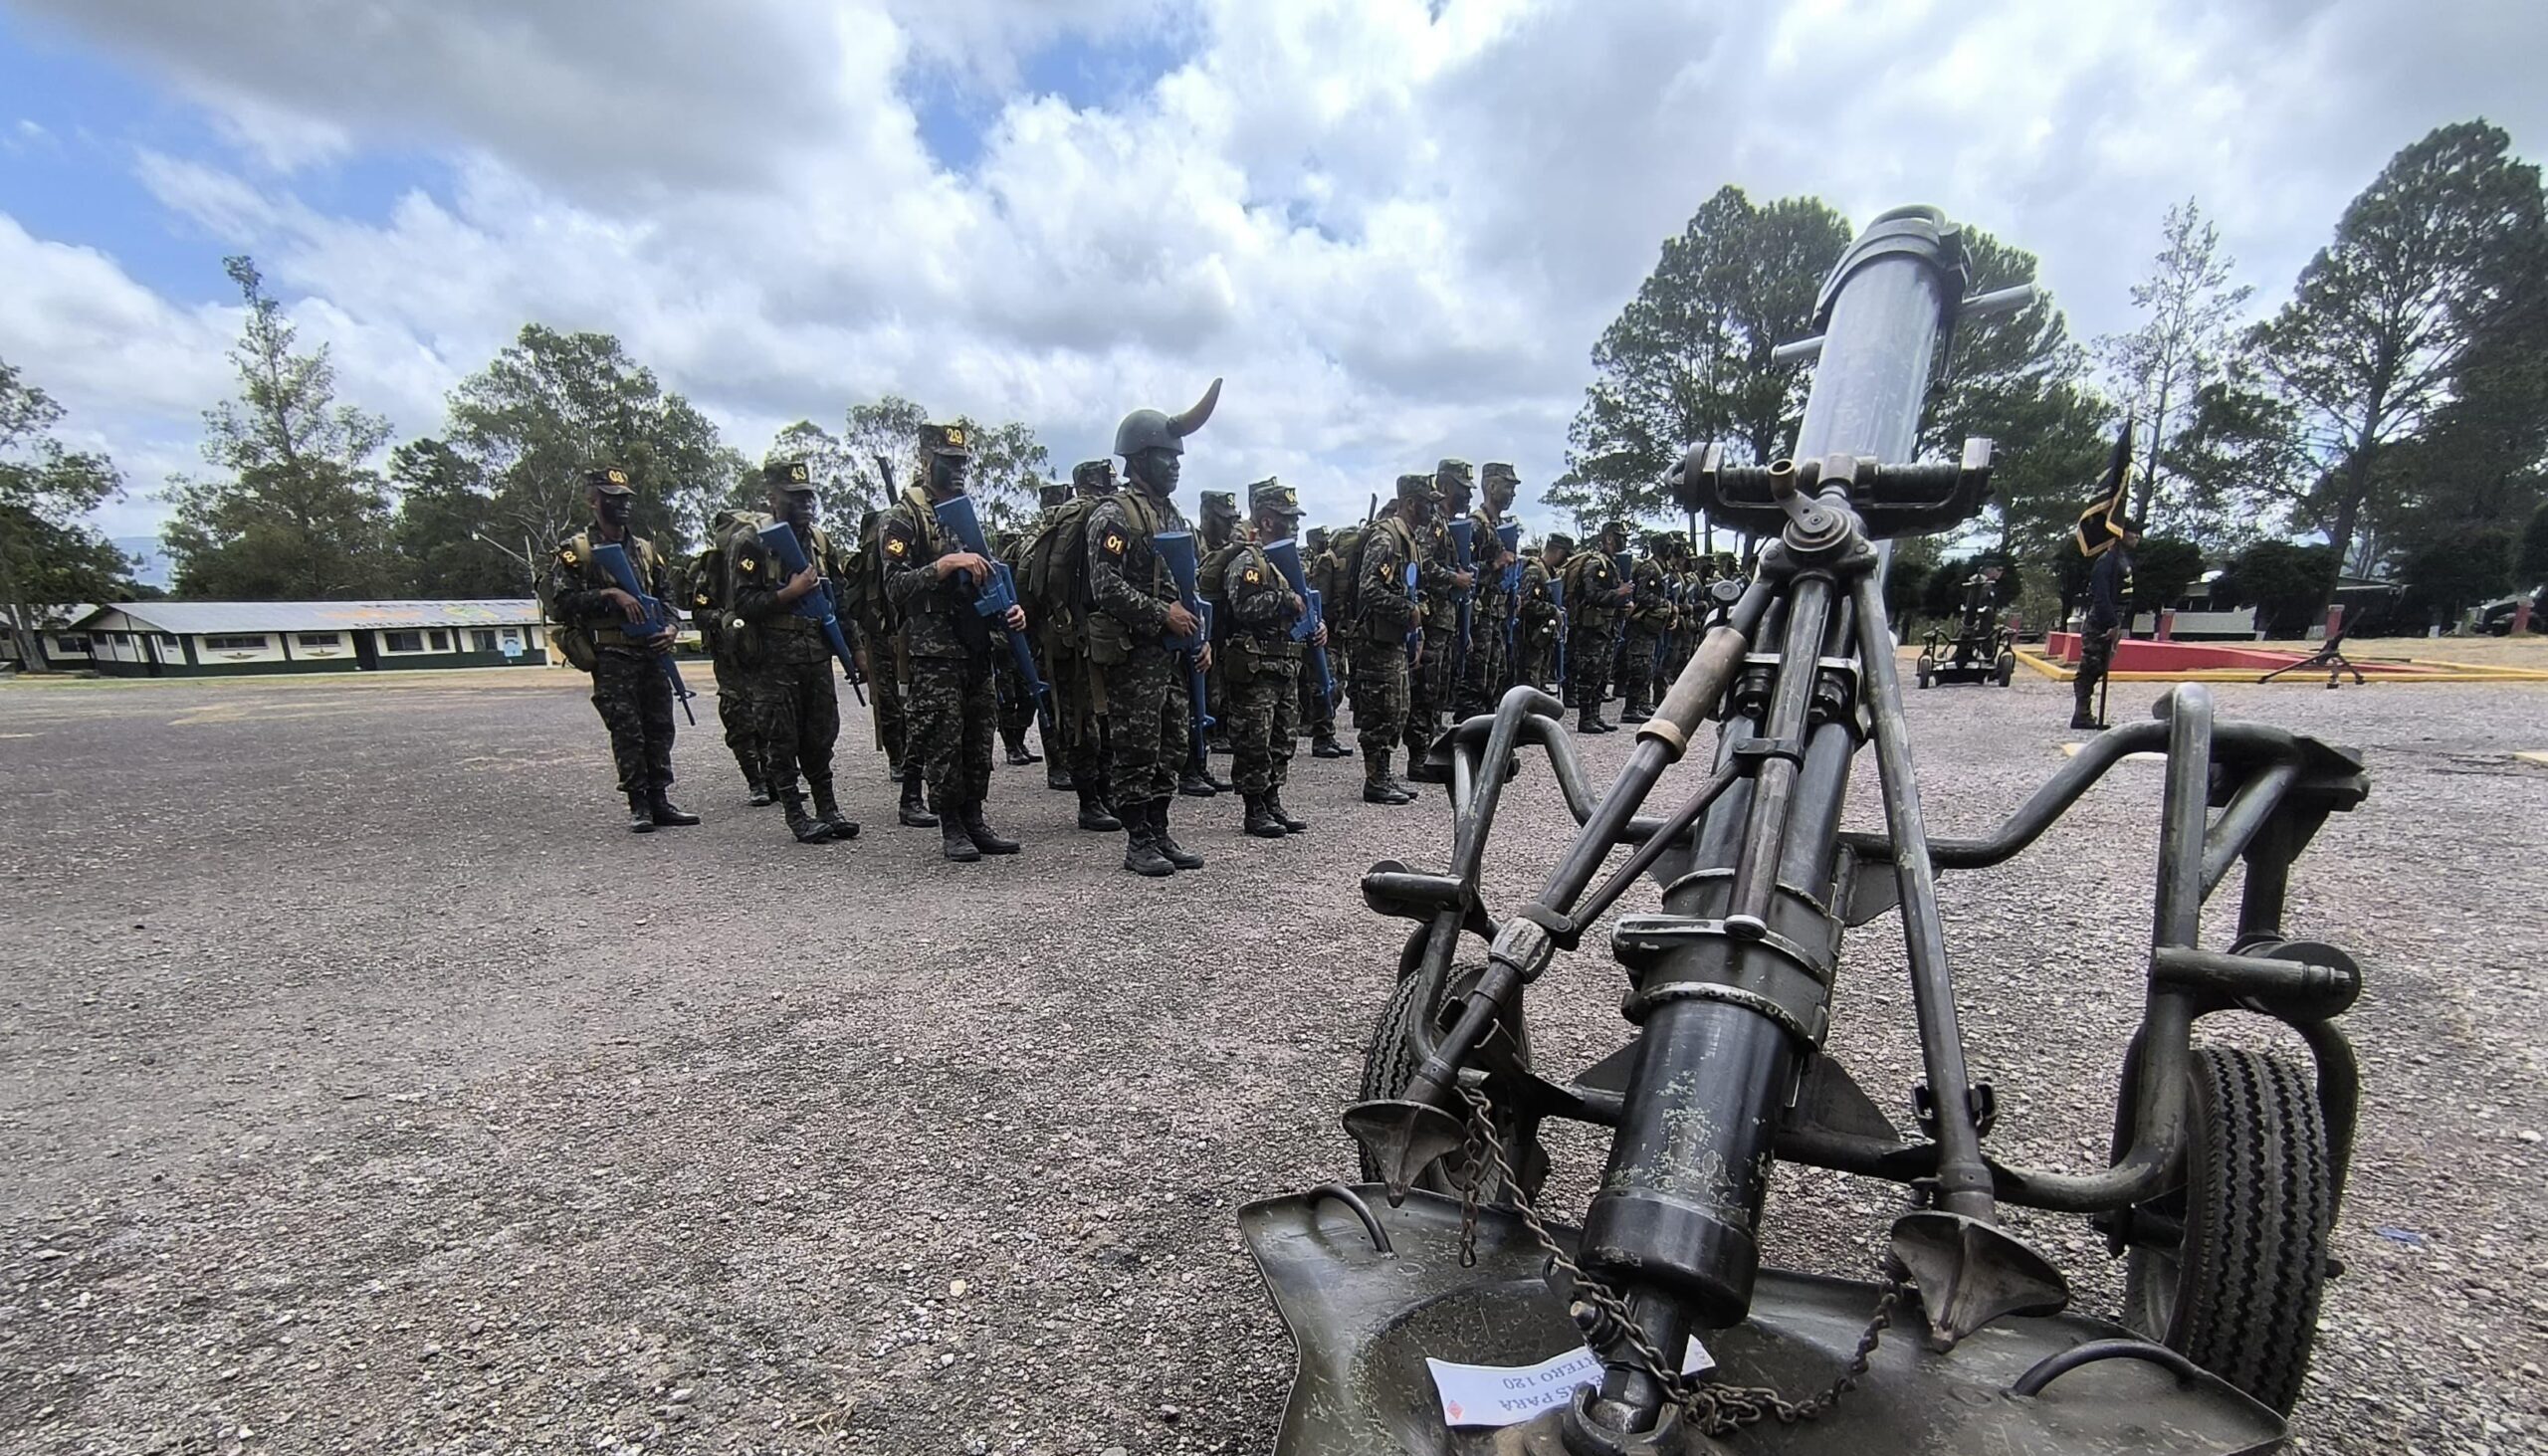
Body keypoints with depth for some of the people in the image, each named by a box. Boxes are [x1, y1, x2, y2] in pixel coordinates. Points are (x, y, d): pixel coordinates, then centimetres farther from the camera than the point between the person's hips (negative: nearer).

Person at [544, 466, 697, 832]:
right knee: (627, 731, -5)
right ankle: (639, 806, 2)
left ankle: (660, 801, 13)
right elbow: (562, 600, -9)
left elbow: (668, 596, 20)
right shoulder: (576, 550, 1)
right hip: (611, 656, -5)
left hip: (652, 654, 5)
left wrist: (669, 628, 2)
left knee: (660, 728, 5)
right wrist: (611, 595, -18)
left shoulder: (647, 549, 17)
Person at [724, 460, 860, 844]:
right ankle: (797, 816, 9)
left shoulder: (819, 539, 13)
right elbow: (742, 603, -11)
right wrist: (789, 593, -18)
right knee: (781, 741, 1)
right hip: (774, 658, -5)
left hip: (817, 654, 5)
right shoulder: (750, 542, -5)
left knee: (821, 736, 9)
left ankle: (828, 809, 17)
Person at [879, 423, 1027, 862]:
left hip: (977, 646, 7)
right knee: (943, 742, -2)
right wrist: (945, 564, -24)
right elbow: (895, 586, -13)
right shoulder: (904, 518, -4)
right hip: (935, 649, -7)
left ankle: (974, 821, 18)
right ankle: (951, 829, 8)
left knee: (980, 739, 9)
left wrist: (1009, 607, 5)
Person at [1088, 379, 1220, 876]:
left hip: (1173, 651, 8)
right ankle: (1138, 841, 6)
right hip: (1133, 653, -8)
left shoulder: (1173, 515, 19)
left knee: (1172, 746, 10)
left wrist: (1199, 636, 13)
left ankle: (1160, 832, 20)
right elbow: (1106, 588, -17)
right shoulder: (1114, 515, -7)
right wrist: (1163, 615, -17)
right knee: (1136, 748, -3)